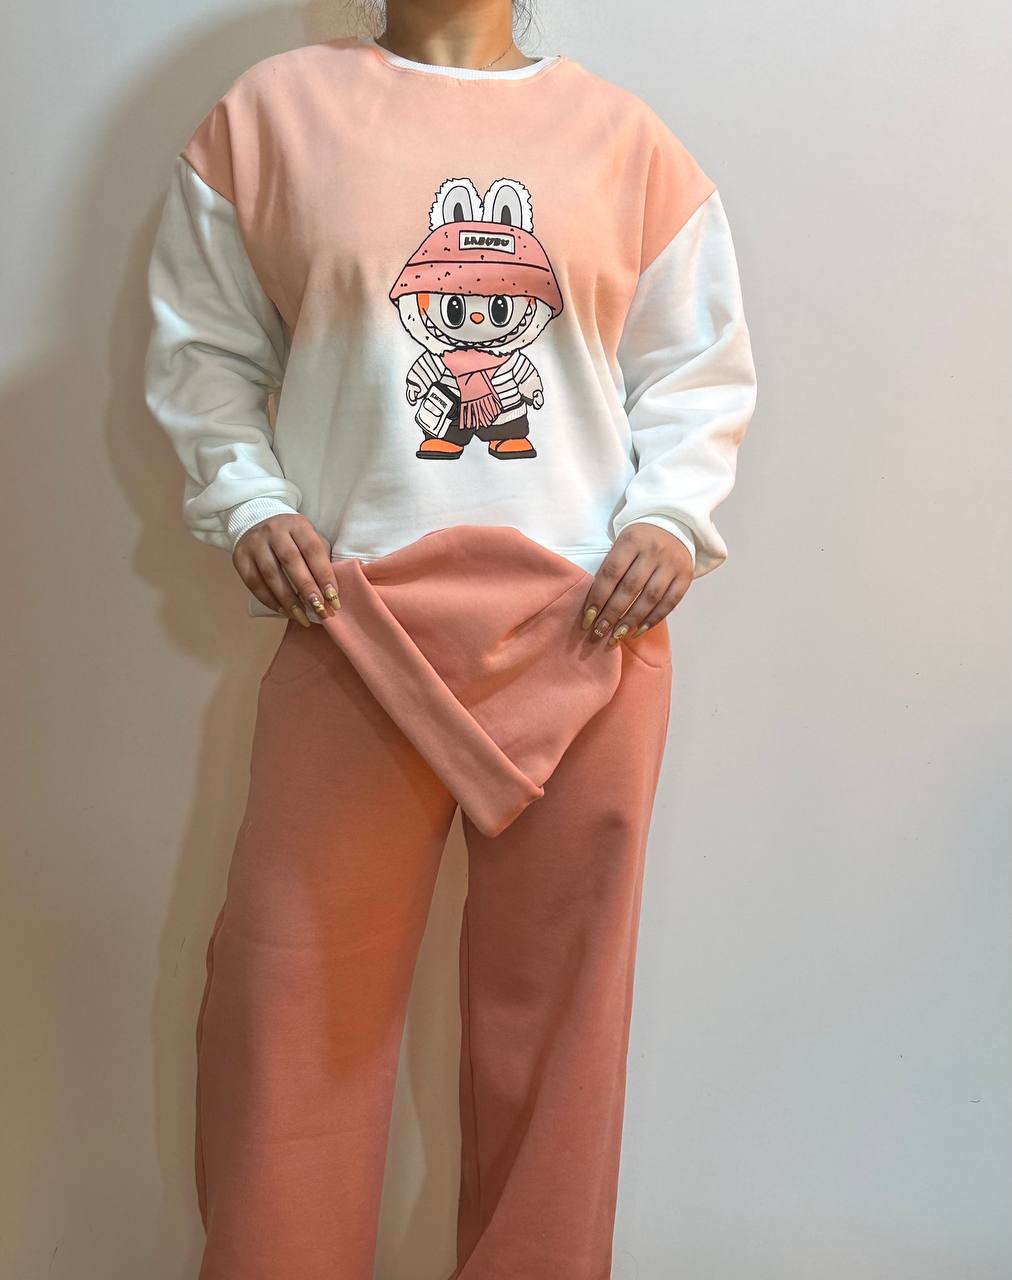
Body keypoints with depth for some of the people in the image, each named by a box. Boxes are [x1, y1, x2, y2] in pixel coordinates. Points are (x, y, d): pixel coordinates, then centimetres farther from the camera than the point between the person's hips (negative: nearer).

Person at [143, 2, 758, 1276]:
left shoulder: (628, 137, 9)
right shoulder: (270, 110, 6)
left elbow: (699, 365, 13)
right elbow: (203, 348, 10)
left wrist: (672, 518, -3)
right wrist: (250, 505, -5)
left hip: (588, 631, 2)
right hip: (356, 628, -1)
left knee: (556, 1006, 11)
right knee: (291, 999, 3)